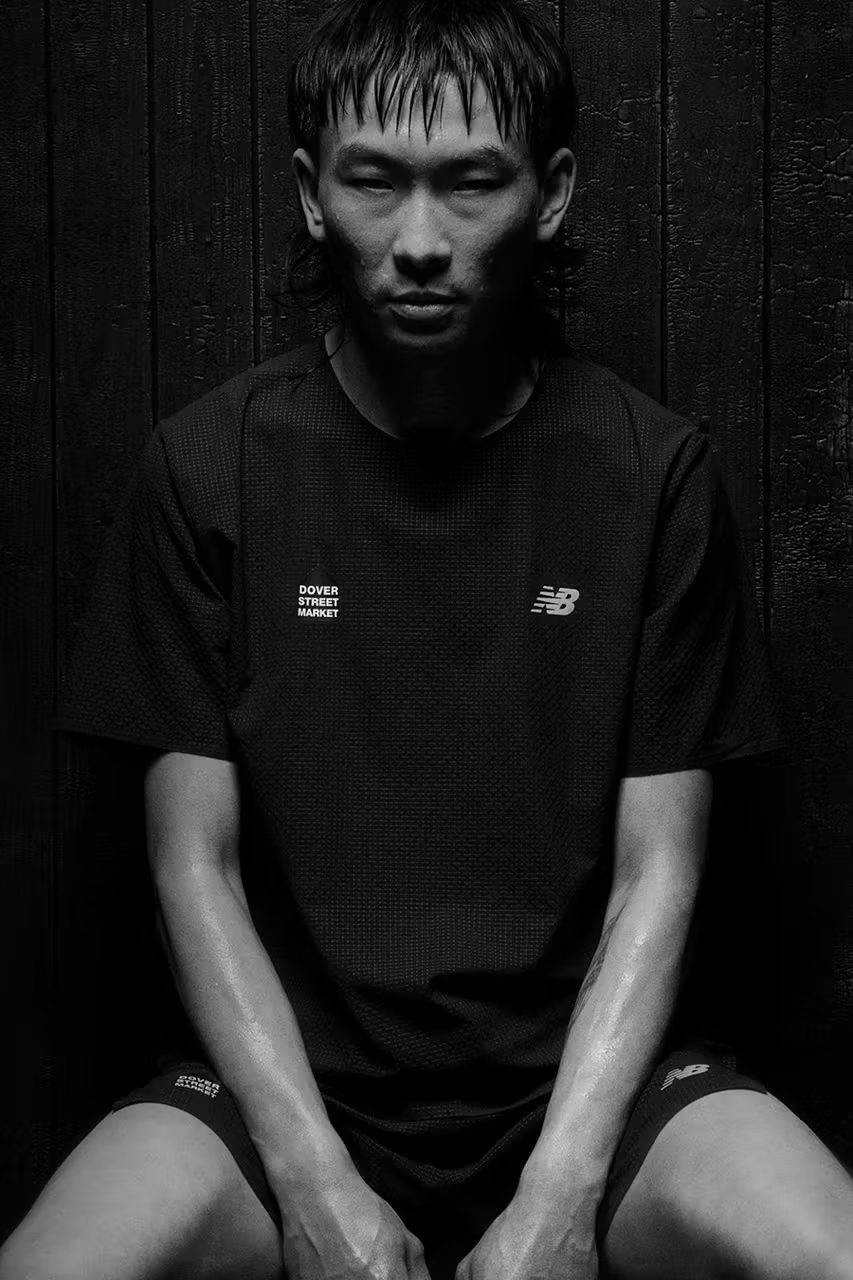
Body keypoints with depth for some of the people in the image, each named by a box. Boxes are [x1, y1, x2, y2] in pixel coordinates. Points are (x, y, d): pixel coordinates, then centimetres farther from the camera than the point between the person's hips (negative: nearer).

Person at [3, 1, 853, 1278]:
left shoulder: (654, 471, -3)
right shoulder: (207, 466, -3)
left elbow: (658, 869, -3)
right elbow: (196, 864, -3)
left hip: (585, 1066, 0)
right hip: (289, 1069, 0)